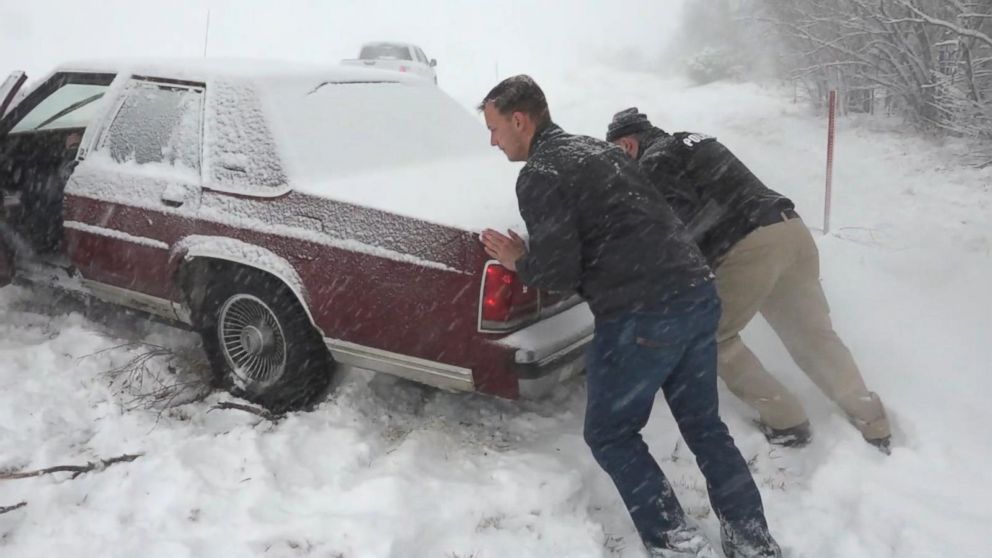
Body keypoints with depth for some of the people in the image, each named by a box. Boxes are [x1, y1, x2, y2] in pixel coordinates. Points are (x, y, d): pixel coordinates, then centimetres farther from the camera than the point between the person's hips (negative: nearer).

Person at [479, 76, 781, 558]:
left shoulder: (539, 175, -7)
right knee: (703, 425, 20)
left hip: (642, 317, -9)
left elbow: (558, 273, -13)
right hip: (698, 294, 9)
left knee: (609, 435, 11)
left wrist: (519, 263, 8)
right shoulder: (597, 149, 20)